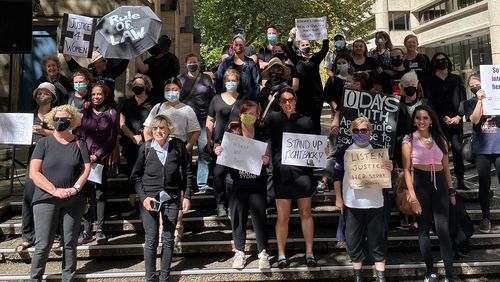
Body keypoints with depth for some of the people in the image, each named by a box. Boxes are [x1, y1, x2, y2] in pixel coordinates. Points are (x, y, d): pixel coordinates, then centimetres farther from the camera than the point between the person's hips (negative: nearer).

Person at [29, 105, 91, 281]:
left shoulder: (79, 144, 7)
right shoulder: (44, 143, 2)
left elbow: (86, 168, 3)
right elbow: (33, 173, -5)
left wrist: (76, 188, -13)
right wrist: (54, 190, -15)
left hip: (74, 201, 2)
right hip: (46, 199, -1)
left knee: (70, 243, 7)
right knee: (43, 244, -2)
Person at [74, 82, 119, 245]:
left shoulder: (112, 114, 6)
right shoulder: (84, 112, 11)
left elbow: (112, 138, 0)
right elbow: (77, 134, 8)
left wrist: (97, 155, -7)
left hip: (101, 159, -1)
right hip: (84, 158, 1)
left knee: (100, 194, 1)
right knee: (86, 194, 2)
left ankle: (100, 231, 7)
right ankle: (87, 231, 8)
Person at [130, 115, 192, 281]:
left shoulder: (178, 146, -5)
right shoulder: (145, 148, -4)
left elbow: (187, 173, 2)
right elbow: (136, 176, 2)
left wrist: (187, 196, -2)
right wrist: (143, 197, -8)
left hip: (171, 199, 1)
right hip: (149, 198, 0)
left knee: (168, 239, 9)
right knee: (151, 240, 4)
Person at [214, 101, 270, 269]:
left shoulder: (262, 135, 2)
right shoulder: (231, 133, 0)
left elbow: (267, 157, 6)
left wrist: (266, 160, -16)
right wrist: (219, 152, -16)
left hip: (258, 184, 0)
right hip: (236, 183, 0)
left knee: (260, 217, 2)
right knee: (238, 217, 9)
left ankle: (263, 253, 17)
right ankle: (239, 252, 26)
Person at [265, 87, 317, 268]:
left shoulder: (306, 121, 9)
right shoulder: (273, 119, 7)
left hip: (303, 171, 1)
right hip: (282, 172, -1)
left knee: (306, 213, 8)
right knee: (283, 217, 3)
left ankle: (309, 252, 20)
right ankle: (281, 254, 16)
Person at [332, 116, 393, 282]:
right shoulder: (344, 151, 2)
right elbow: (337, 175, 4)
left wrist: (389, 170, -14)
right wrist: (338, 198, 1)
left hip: (374, 203, 0)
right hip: (352, 203, 0)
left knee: (377, 240, 6)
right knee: (353, 240, 8)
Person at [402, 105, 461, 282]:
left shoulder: (440, 139, 9)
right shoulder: (409, 140, -2)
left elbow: (446, 167, 12)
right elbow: (407, 169, -6)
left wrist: (451, 191, 11)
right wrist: (411, 192, -14)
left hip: (440, 183, 3)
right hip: (420, 183, -3)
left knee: (443, 229, 0)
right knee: (424, 229, 6)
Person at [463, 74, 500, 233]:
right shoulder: (470, 103, 9)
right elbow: (475, 120, -7)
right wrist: (479, 100, -11)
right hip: (481, 149, 0)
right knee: (484, 184, 5)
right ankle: (486, 218, 15)